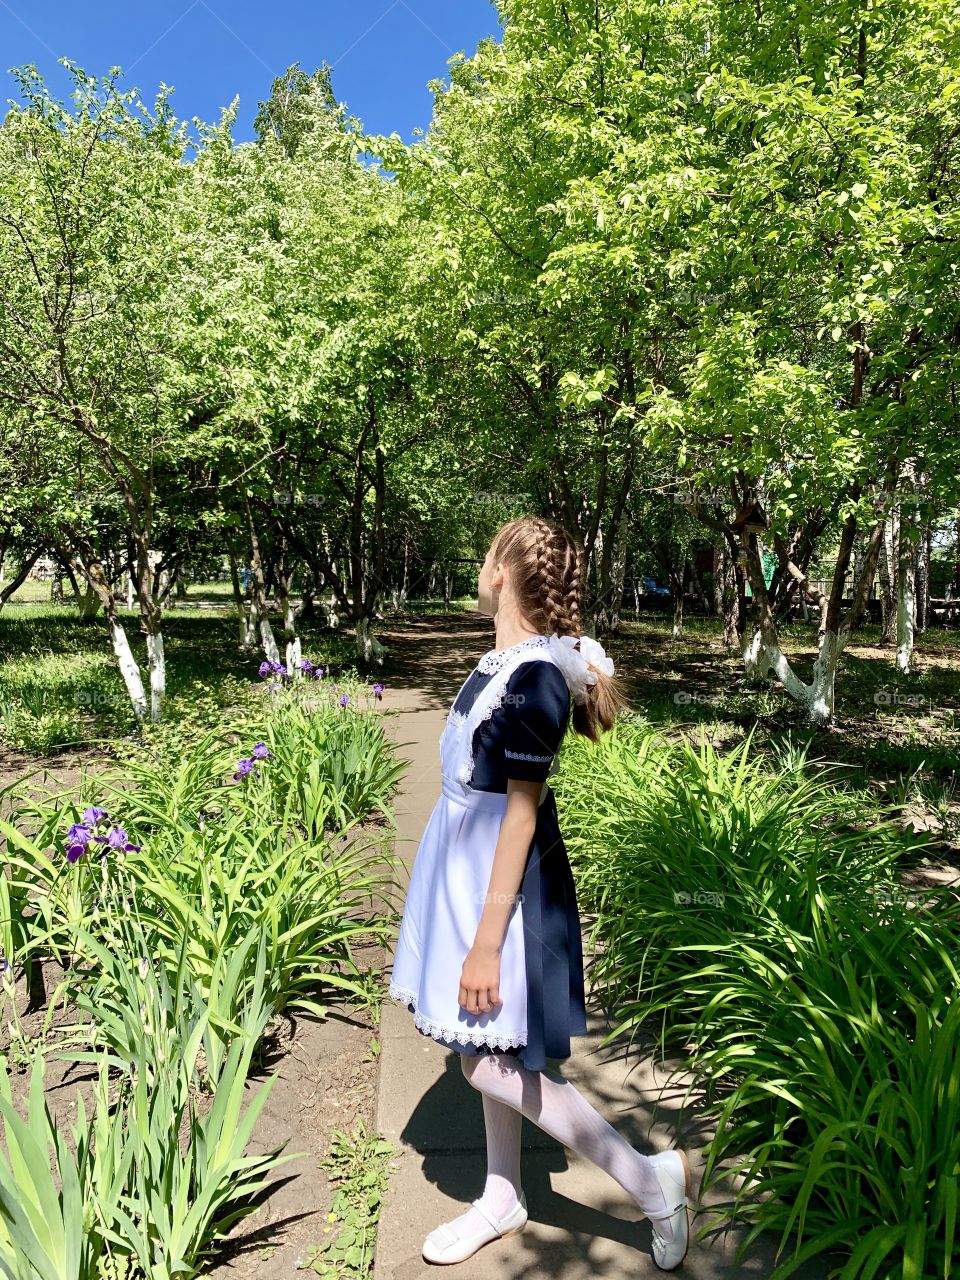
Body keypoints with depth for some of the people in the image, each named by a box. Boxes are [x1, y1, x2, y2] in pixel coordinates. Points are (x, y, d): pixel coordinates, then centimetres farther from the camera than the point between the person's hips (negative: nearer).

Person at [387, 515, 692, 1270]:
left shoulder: (535, 678, -24)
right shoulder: (507, 663, 3)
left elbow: (521, 816, -23)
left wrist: (486, 944, -19)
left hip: (503, 882, -9)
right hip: (467, 872, 9)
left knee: (494, 1062, 3)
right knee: (490, 1051, 20)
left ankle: (650, 1178, 18)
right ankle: (502, 1200, 41)